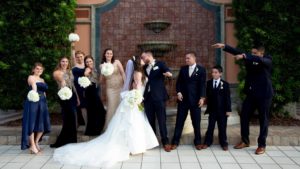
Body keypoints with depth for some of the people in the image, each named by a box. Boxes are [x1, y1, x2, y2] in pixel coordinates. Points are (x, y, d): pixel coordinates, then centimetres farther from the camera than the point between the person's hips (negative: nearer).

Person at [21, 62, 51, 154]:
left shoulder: (42, 80, 19)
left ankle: (36, 142, 21)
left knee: (42, 123, 6)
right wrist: (34, 92, -44)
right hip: (33, 102, -7)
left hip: (42, 103, 7)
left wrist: (44, 101, 14)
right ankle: (32, 145, 1)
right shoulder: (31, 77, -3)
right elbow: (33, 85, -25)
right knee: (32, 123, -5)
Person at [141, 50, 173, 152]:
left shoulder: (160, 64, 1)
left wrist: (168, 73, -37)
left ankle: (165, 142, 6)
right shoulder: (145, 67, 17)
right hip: (148, 97, 5)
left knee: (162, 120, -2)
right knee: (150, 120, 9)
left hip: (158, 96, -5)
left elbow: (167, 71, -17)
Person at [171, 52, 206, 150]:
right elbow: (179, 82, 9)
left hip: (195, 99, -2)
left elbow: (202, 84, -5)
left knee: (196, 121, 6)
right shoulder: (183, 69, 9)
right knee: (179, 121, 3)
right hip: (183, 98, 2)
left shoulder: (201, 70, 0)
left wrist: (202, 97, -12)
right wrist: (178, 92, -6)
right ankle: (175, 142, 10)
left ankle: (197, 142, 21)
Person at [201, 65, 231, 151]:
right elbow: (207, 95, 7)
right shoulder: (209, 83, 5)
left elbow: (227, 98, -4)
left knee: (222, 127, 7)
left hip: (222, 110, -2)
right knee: (210, 127, 7)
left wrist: (228, 109, -8)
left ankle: (224, 143, 19)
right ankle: (207, 142, 16)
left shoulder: (225, 84, -3)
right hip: (212, 109, 2)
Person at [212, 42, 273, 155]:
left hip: (264, 94, -5)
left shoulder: (267, 60, -8)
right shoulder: (250, 59, 5)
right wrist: (224, 46, -19)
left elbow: (259, 60, -31)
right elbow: (237, 52, -7)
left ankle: (262, 145, 15)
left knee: (263, 119, 4)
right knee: (244, 116, 6)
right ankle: (245, 141, 21)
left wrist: (244, 56, -43)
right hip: (251, 94, 5)